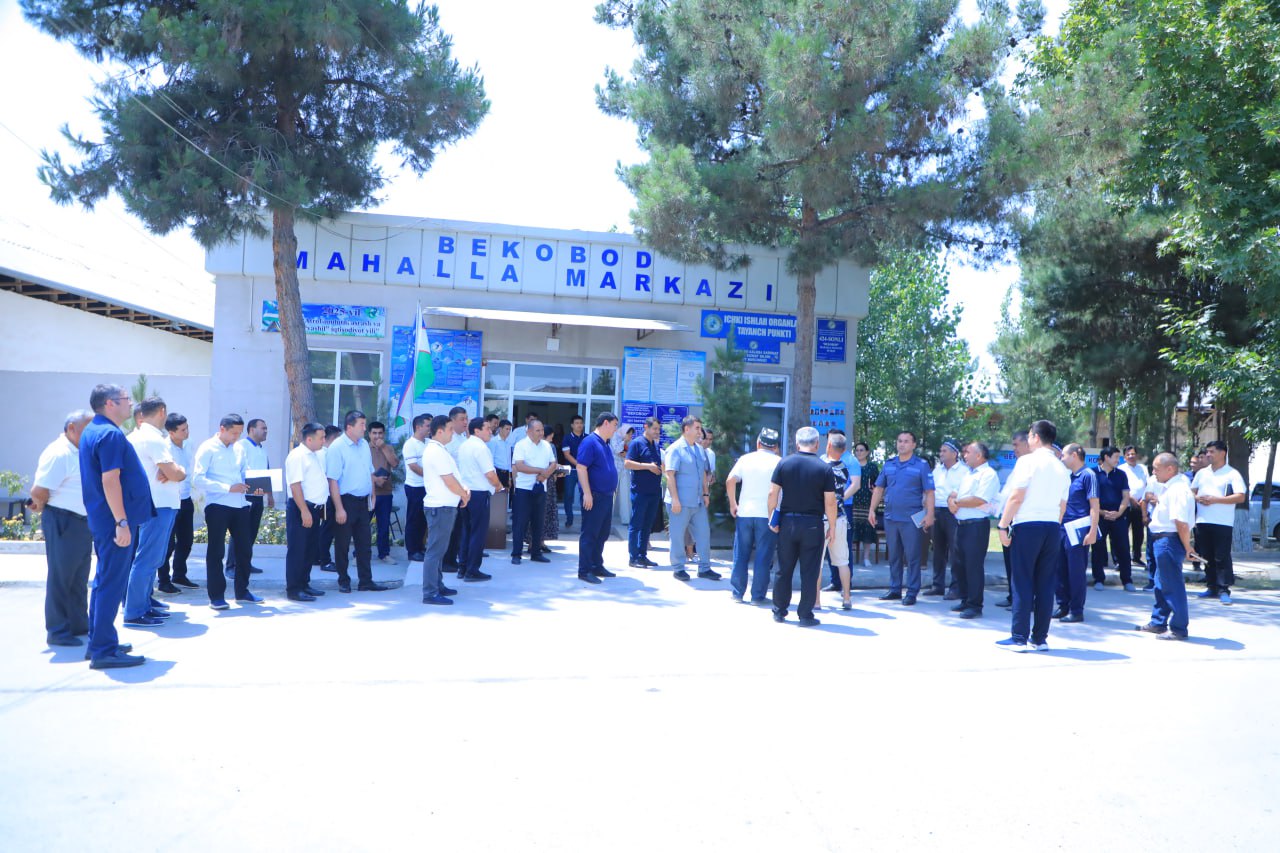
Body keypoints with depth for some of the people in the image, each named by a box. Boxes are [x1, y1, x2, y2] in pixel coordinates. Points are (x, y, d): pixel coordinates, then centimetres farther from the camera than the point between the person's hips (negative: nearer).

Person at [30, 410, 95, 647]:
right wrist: (43, 506, -1)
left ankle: (79, 624, 28)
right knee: (61, 577, 0)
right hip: (62, 522, -9)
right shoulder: (59, 453, -17)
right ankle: (57, 631, 9)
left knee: (79, 578, 17)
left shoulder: (81, 453, 11)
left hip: (83, 521, 9)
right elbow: (38, 492, -20)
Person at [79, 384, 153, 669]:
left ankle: (97, 642, 25)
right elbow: (110, 480, -24)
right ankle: (104, 651, -3)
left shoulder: (91, 432, 15)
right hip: (115, 520, -11)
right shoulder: (110, 434, -17)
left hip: (100, 519, 11)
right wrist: (122, 522, -24)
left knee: (104, 581, 17)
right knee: (111, 584, -7)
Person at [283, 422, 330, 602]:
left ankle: (304, 584, 24)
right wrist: (304, 511, -23)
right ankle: (293, 589, 1)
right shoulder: (297, 456, -13)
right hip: (301, 508, -9)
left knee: (310, 550, 14)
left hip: (314, 508, 9)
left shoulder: (314, 455, 16)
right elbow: (295, 485, -19)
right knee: (297, 550, -4)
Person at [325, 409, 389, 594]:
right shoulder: (337, 447, -13)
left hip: (363, 502, 7)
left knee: (365, 544, 10)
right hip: (346, 502, -7)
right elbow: (332, 480, -17)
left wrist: (372, 496, 14)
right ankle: (343, 582, 17)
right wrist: (339, 508, -20)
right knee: (342, 544, 5)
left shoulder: (364, 444, 9)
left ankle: (366, 581, 17)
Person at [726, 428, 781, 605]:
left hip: (744, 513, 2)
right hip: (767, 515, -2)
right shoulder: (779, 462, -2)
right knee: (763, 557, 4)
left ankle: (737, 592, 18)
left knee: (741, 555, 12)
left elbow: (730, 481, -2)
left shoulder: (745, 459, 4)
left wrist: (733, 504, 7)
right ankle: (758, 596, 7)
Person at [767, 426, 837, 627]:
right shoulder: (824, 468, -6)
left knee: (784, 569, 12)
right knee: (809, 572, 5)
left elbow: (772, 493, -3)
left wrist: (772, 518, 6)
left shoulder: (784, 463, -2)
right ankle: (805, 616, 8)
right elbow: (830, 501, -6)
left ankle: (779, 611, 20)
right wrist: (832, 527, 3)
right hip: (813, 524, -2)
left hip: (787, 522, 2)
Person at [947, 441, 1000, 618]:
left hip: (977, 525, -9)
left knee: (974, 566, -6)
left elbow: (979, 500, -21)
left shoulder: (988, 474, -10)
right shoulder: (969, 474, 21)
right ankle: (965, 600, 24)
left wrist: (957, 501, -8)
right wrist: (951, 500, -4)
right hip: (961, 524, 9)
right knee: (958, 565, 13)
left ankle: (975, 605, 1)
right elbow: (954, 494, 20)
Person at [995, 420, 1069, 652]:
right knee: (1046, 584, 8)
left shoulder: (1028, 461, -6)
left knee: (1023, 582, -2)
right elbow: (1062, 506, 16)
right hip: (1053, 528, 6)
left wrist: (1003, 525, -9)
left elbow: (1016, 497, -12)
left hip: (1027, 526, -6)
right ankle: (1039, 638, 12)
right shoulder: (1062, 469, 14)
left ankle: (1019, 638, 0)